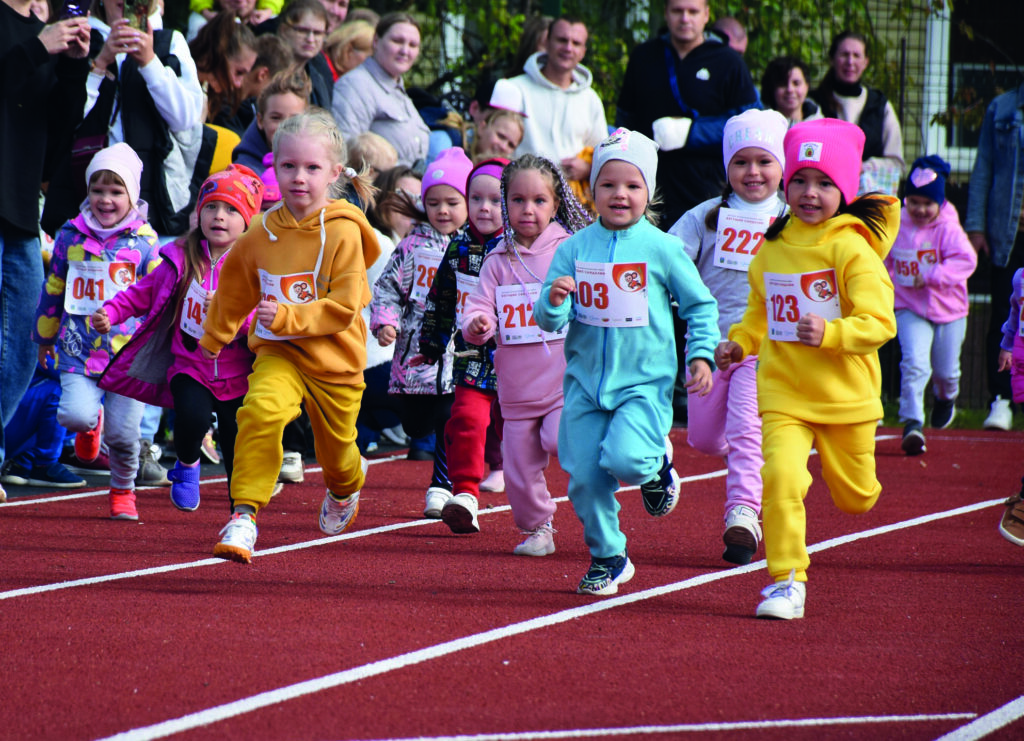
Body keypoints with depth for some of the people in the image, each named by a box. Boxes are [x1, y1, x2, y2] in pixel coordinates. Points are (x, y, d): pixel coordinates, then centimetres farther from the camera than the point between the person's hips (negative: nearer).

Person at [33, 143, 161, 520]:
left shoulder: (143, 242, -1)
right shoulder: (71, 236, 6)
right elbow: (53, 290, 19)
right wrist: (45, 337, 27)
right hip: (78, 348, 1)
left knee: (123, 433, -3)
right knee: (77, 414, -20)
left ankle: (123, 490, 26)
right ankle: (91, 423, 19)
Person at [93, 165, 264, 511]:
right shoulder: (183, 260, -1)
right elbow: (143, 292, 10)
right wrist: (110, 311, -4)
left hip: (237, 376, 0)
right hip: (190, 368, 1)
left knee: (238, 451, 3)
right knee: (193, 417, -28)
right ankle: (186, 465, 4)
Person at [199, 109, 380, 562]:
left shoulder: (343, 234, -15)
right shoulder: (262, 234, -2)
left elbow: (344, 307, -19)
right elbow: (234, 291, 16)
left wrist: (289, 317, -30)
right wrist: (212, 342, 27)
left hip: (335, 359, -1)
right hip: (279, 354, 2)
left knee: (336, 452, 16)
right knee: (261, 410, -29)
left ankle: (344, 491, 55)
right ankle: (244, 516, -29)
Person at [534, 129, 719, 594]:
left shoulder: (660, 248, -4)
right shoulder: (573, 249, 1)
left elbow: (700, 306, 6)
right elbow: (548, 320, 0)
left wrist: (702, 354, -5)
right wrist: (554, 301, -21)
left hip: (645, 381, -3)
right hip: (586, 381, 3)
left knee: (625, 458, -24)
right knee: (584, 476, 0)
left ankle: (657, 465, 12)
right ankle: (607, 558, 22)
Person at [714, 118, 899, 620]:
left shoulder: (852, 248, -11)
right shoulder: (771, 248, 6)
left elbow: (879, 322, -18)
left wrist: (830, 333, -32)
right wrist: (739, 343, 6)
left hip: (846, 395, -2)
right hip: (783, 394, 2)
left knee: (854, 498, 12)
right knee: (781, 476, -20)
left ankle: (856, 478, 50)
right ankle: (787, 582, -12)